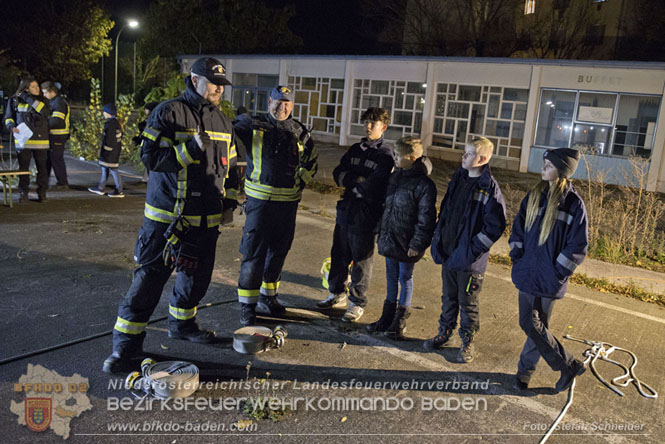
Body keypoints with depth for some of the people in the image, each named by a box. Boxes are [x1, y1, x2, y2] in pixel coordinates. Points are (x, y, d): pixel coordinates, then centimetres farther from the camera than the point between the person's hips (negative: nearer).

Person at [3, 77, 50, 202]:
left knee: (42, 167, 4)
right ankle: (23, 192, 10)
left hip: (40, 140, 1)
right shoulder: (15, 100, 3)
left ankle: (42, 192, 15)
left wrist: (28, 99, -16)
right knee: (23, 167, 2)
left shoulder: (41, 100, 5)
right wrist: (12, 127, -11)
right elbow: (8, 117, 10)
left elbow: (46, 111, -17)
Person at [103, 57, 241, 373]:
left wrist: (230, 202, 14)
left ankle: (182, 323, 39)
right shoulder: (168, 113, -6)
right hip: (167, 215, -6)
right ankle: (126, 344, 8)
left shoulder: (222, 122, 13)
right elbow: (149, 155, -13)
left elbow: (231, 166, 21)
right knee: (149, 277, -3)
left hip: (206, 219, 6)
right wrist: (190, 149, -24)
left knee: (197, 275, 16)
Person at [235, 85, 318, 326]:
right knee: (254, 252, -5)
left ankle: (268, 296, 30)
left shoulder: (299, 132, 9)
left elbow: (311, 161, 21)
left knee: (279, 251, 13)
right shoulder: (252, 126, -2)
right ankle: (247, 305, 6)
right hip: (260, 200, -4)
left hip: (288, 201, 4)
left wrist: (301, 181, 11)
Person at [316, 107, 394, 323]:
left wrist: (351, 182, -6)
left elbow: (375, 187, -21)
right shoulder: (355, 149, 12)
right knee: (339, 255, 16)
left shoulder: (387, 155, -9)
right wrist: (359, 181, -12)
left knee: (362, 261, 5)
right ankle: (337, 294, 35)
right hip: (346, 210, 7)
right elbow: (338, 173, 4)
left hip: (366, 217, -6)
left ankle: (357, 303, 19)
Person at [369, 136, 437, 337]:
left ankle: (400, 320, 23)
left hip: (406, 242, -7)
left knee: (405, 278, 9)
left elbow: (426, 219, -17)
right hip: (389, 238, 7)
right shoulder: (396, 176, 6)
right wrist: (382, 232, 16)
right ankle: (387, 317, 30)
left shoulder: (424, 184, -17)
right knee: (391, 276, 17)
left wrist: (417, 244, -18)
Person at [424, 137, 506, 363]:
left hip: (470, 260, -6)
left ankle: (468, 342, 28)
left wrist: (474, 249, -17)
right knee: (448, 297, 21)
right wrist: (438, 239, 9)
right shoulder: (458, 179, 5)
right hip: (448, 252, 6)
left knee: (468, 302, 10)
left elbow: (496, 226, -16)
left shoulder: (490, 189, -16)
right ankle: (444, 333, 38)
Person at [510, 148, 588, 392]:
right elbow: (518, 228, 14)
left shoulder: (574, 204, -12)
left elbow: (577, 247, -10)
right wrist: (517, 258, 6)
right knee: (529, 324, 12)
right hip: (527, 273, 6)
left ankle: (526, 368, 25)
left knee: (535, 326, 2)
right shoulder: (534, 195, 5)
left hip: (548, 279, -6)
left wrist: (558, 274, -10)